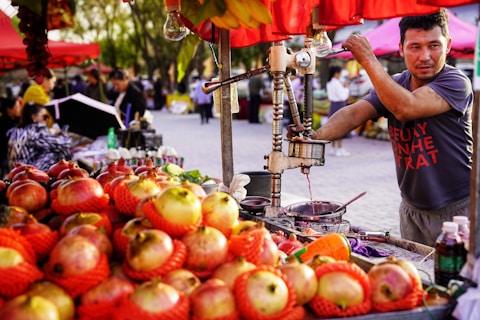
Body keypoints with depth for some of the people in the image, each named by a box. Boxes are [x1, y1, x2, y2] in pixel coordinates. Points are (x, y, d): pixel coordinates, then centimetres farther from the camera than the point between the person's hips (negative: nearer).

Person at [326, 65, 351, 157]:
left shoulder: (329, 83, 10)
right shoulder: (337, 83, -17)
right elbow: (343, 96, -19)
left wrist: (342, 88, 11)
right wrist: (346, 88, -4)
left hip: (333, 105, 9)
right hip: (339, 105, -9)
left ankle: (334, 148, 19)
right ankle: (340, 149, -4)